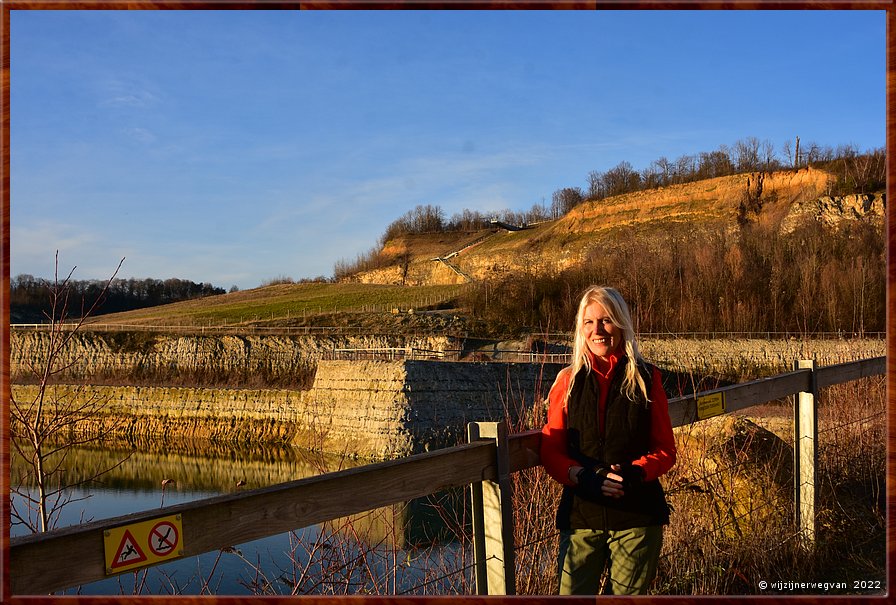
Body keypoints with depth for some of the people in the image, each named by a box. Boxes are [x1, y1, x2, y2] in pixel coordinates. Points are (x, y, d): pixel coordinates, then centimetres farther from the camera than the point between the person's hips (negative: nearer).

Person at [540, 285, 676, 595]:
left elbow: (666, 450, 3)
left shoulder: (646, 378, 2)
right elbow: (550, 451, 3)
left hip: (637, 515, 0)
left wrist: (636, 472, -17)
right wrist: (582, 476, -16)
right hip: (581, 513, 1)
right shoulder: (569, 380, 4)